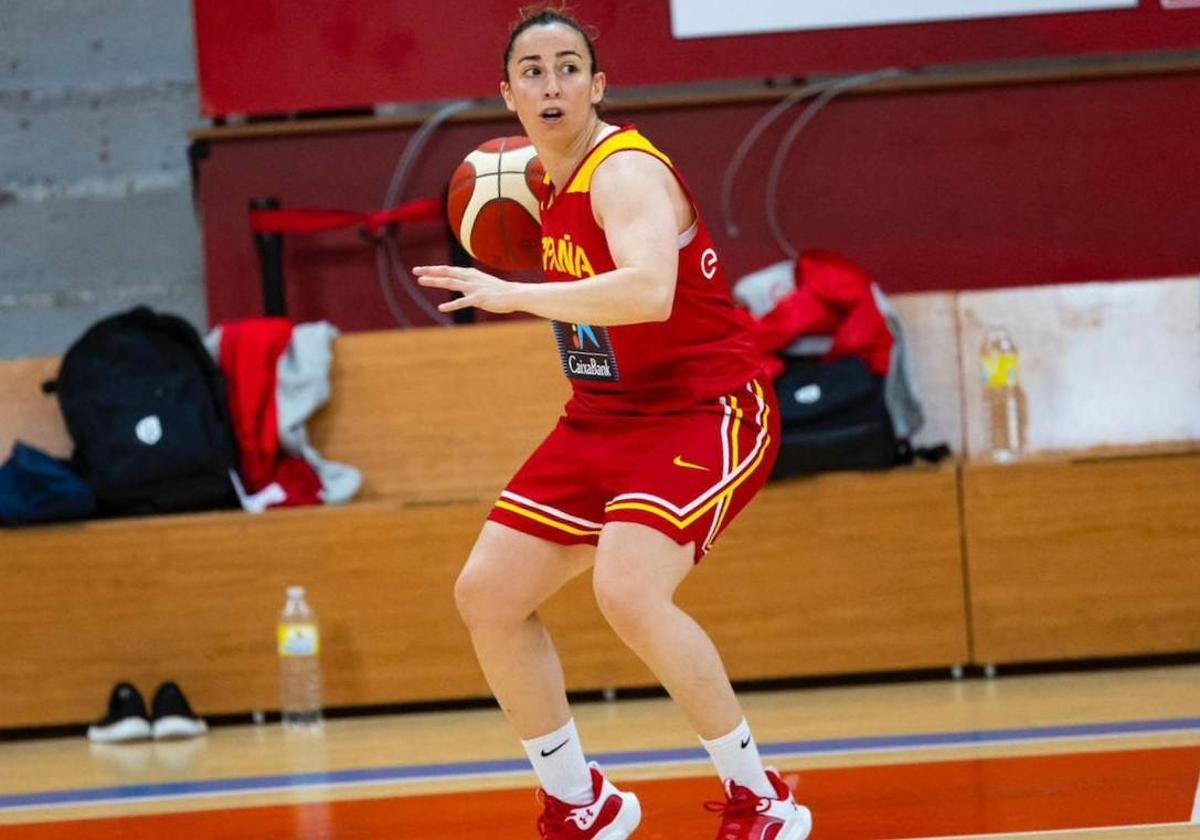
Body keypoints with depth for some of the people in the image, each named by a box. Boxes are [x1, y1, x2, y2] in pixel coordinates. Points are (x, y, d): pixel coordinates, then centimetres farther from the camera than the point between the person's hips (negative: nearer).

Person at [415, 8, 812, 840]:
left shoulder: (624, 173, -19)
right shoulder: (559, 185, 7)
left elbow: (649, 293, -38)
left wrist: (518, 294, -40)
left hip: (703, 413, -9)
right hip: (603, 420, 9)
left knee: (629, 592, -30)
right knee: (486, 594, 3)